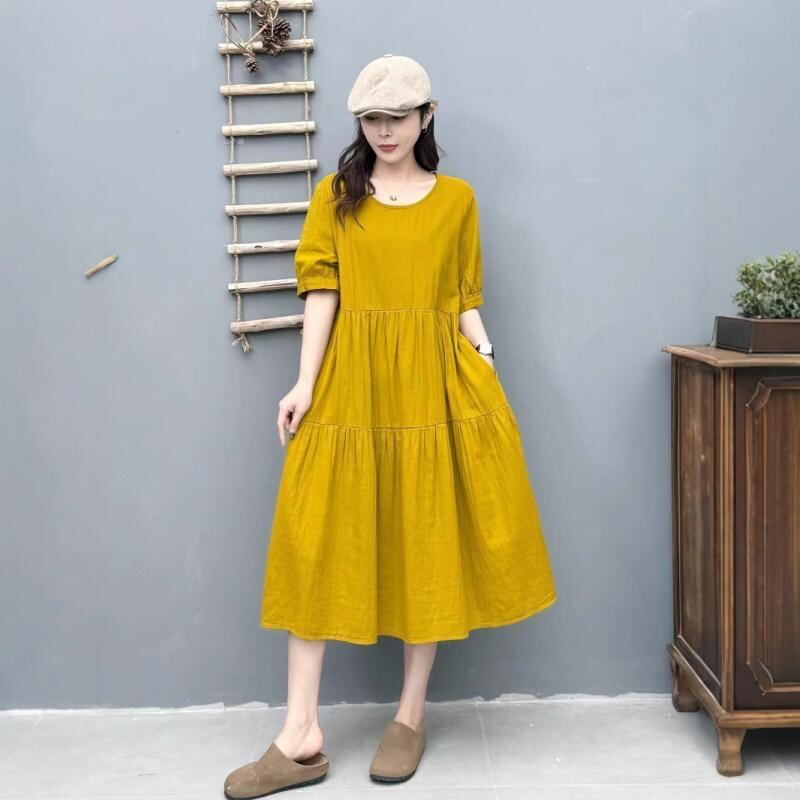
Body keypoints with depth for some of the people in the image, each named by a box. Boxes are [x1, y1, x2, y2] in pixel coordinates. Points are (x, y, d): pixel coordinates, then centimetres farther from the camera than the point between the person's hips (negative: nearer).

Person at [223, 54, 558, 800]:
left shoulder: (457, 198, 9)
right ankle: (301, 736, 2)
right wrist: (305, 382, -9)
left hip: (433, 380, 1)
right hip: (350, 380, 0)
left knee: (426, 540, 4)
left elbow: (464, 301, 10)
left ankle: (411, 715, 19)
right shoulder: (334, 195, 7)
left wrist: (487, 360, -5)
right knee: (317, 542, -4)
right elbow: (320, 292, 0)